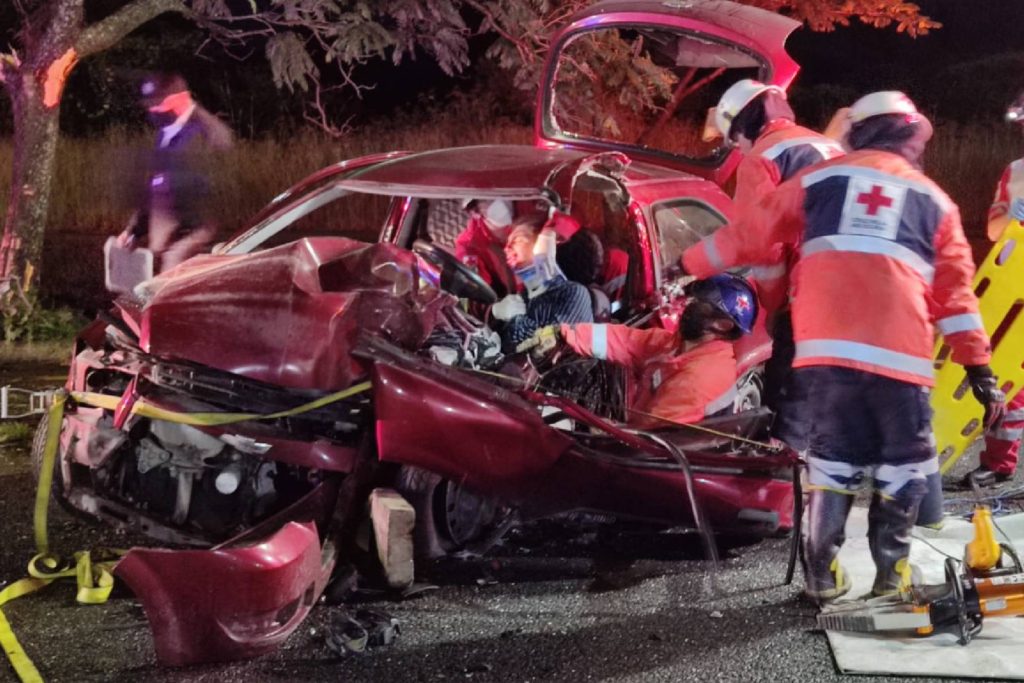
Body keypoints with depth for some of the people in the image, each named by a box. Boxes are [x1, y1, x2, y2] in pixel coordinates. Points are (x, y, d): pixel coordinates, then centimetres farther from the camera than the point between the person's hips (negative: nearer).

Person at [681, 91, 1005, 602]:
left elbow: (749, 235, 20)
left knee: (835, 455, 12)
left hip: (825, 345, 1)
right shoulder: (934, 200, 20)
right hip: (897, 352, -1)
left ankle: (822, 572, 10)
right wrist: (979, 367, 15)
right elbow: (955, 289, 15)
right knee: (905, 459, 15)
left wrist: (690, 264, 33)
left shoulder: (819, 178, 19)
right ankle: (890, 569, 15)